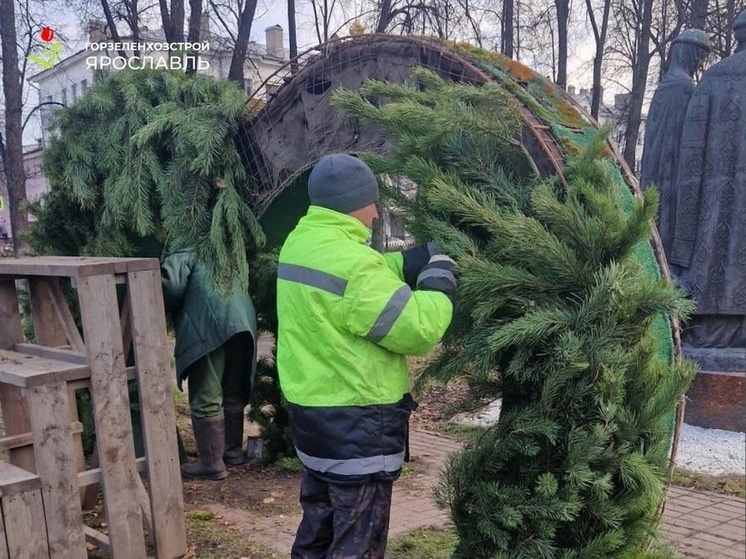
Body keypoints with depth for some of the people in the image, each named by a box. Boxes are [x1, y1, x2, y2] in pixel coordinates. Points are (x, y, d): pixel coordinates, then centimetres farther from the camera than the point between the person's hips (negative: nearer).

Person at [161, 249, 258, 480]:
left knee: (205, 399, 0)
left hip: (210, 328, -8)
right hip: (241, 323, 8)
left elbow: (171, 285, -10)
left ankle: (211, 463, 5)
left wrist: (163, 310, 8)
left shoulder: (184, 253, 7)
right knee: (233, 393, 20)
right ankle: (233, 450, 31)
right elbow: (243, 281, 26)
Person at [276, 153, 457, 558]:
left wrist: (412, 261, 3)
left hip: (312, 409, 9)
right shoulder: (351, 262, -25)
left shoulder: (301, 242, 5)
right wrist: (440, 278, -7)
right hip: (355, 423, -9)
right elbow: (416, 331, -22)